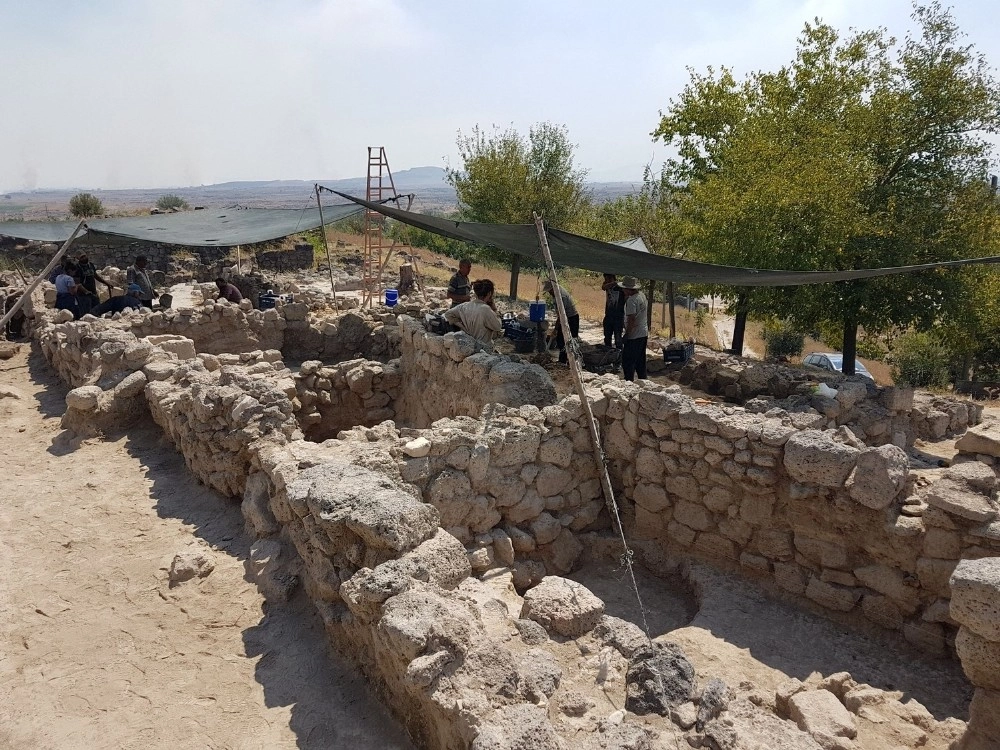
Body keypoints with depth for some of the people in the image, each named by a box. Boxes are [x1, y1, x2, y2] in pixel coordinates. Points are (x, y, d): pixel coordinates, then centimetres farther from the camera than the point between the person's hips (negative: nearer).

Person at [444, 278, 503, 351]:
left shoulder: (465, 306, -2)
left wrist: (462, 326, 5)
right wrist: (494, 309, -7)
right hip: (484, 348, -7)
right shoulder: (485, 309, -22)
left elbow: (448, 314, 8)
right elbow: (498, 327, -14)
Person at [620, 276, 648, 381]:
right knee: (641, 361, 18)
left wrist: (627, 334, -17)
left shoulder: (631, 300, -21)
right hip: (644, 334, 10)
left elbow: (631, 319, -25)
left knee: (628, 361, -2)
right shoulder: (642, 295, 8)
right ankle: (642, 380, 26)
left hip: (634, 336, -10)